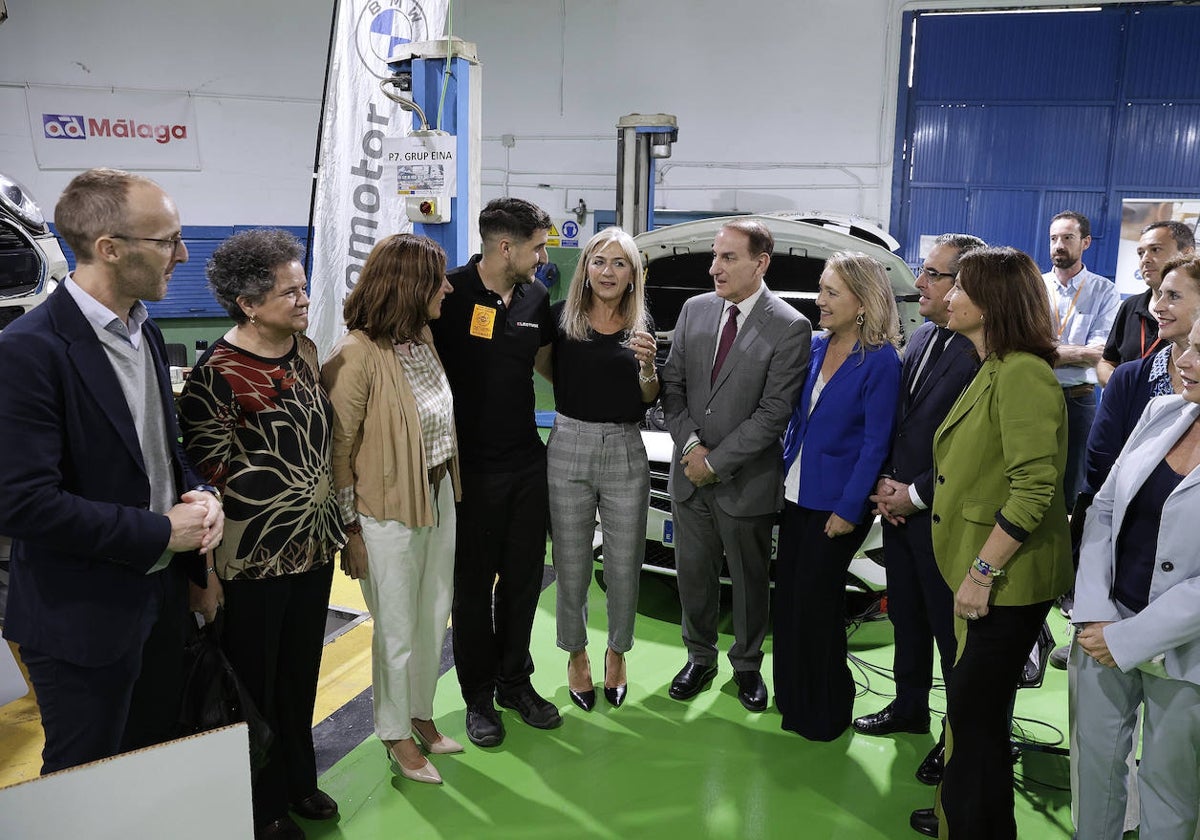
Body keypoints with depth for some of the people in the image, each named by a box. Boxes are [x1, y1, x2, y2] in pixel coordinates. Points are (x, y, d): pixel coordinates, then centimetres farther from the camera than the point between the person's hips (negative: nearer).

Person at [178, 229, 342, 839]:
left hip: (314, 544, 6)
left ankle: (298, 779, 41)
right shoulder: (217, 372, -17)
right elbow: (206, 476, -15)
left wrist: (337, 523, 17)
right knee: (254, 683, 12)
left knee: (301, 672, 20)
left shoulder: (306, 350, 4)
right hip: (255, 557, -6)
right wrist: (207, 572, -14)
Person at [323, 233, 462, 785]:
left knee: (433, 621, 18)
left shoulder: (423, 336, 4)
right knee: (397, 631, 9)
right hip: (389, 512, -7)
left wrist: (449, 488, 11)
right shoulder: (358, 355, -20)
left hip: (439, 500, 7)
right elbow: (338, 449, -16)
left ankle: (420, 715, 39)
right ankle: (396, 736, 30)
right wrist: (350, 529, -13)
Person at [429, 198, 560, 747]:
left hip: (528, 460, 5)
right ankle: (478, 695, 25)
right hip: (471, 466, -5)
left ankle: (515, 680, 33)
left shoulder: (535, 297, 4)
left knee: (524, 577, 14)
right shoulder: (451, 293, -14)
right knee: (473, 584, 9)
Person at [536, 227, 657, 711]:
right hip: (569, 449, -1)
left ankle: (617, 652, 34)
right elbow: (549, 372, 11)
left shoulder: (641, 326, 2)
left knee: (624, 568, 10)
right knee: (571, 567, 10)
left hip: (625, 453, 1)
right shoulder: (560, 317, -3)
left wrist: (647, 366, -15)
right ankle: (576, 654, 32)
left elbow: (649, 399, 2)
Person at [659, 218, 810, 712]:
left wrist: (717, 462, -15)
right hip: (690, 475, 4)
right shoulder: (694, 310, 3)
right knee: (693, 574, 16)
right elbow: (672, 384, 4)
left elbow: (773, 413, -16)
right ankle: (700, 658, 37)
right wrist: (691, 444, -10)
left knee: (750, 581, 13)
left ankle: (747, 665, 35)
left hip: (746, 482, -4)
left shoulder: (790, 329, -13)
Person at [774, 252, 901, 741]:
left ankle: (824, 710, 22)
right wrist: (784, 473, 9)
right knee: (787, 594, 13)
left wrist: (849, 510, -15)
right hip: (796, 494, 7)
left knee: (814, 600, 2)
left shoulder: (880, 362, -15)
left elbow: (875, 444, -15)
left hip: (835, 503, -7)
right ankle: (791, 695, 31)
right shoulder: (816, 347, 5)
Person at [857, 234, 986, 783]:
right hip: (899, 508, 8)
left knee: (950, 630, 7)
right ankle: (910, 707, 41)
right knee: (906, 617, 21)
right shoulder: (920, 339, 8)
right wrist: (884, 483, 0)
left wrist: (915, 495, -15)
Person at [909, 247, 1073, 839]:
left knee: (975, 713, 3)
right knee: (970, 706, 21)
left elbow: (1034, 488, -26)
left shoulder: (1023, 373, -20)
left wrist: (983, 573, -22)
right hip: (980, 572, 10)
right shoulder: (993, 370, 12)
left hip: (1006, 584, -10)